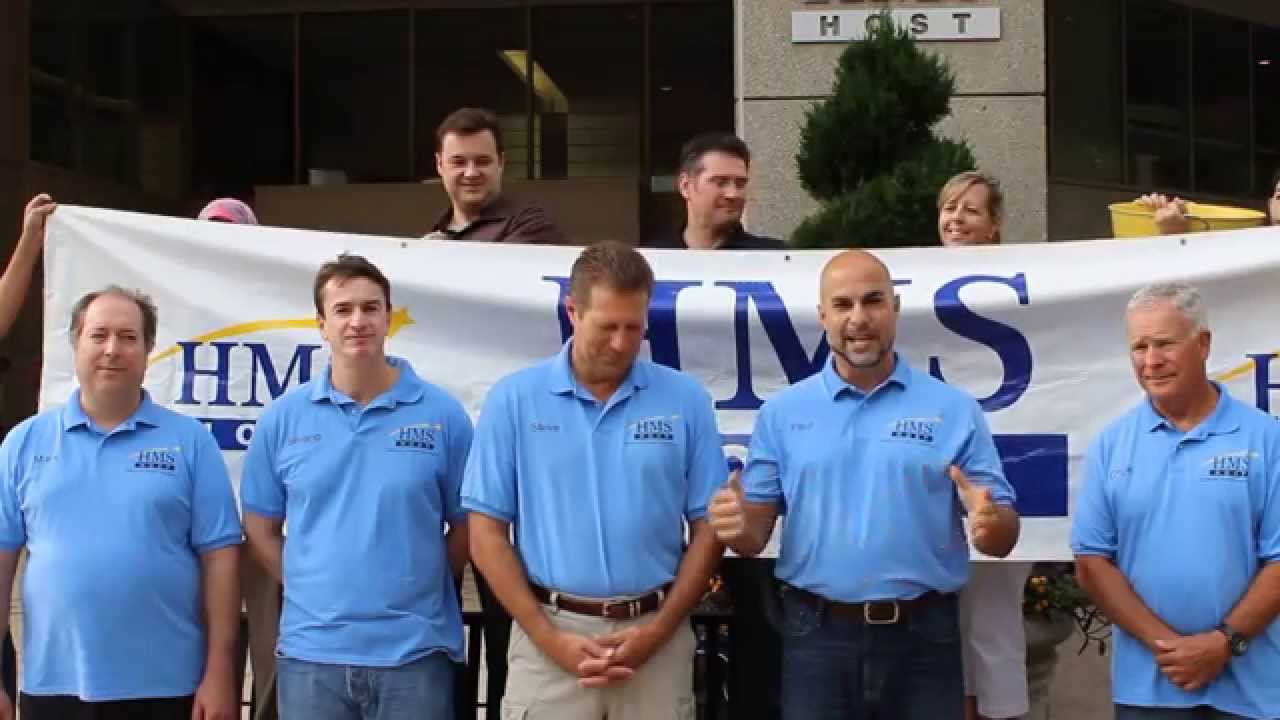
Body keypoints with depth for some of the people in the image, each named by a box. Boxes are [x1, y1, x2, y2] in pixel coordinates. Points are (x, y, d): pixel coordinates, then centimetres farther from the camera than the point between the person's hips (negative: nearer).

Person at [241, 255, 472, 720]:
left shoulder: (442, 414, -2)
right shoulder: (283, 417, 2)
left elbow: (467, 524, 5)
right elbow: (260, 526, 9)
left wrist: (421, 586, 0)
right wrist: (309, 590, 3)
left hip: (415, 651, -1)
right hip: (311, 649, 1)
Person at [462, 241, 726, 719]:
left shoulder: (685, 400, 1)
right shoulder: (514, 400, -1)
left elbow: (708, 528, 3)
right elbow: (487, 535, -1)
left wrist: (657, 631, -7)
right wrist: (550, 638, -9)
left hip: (655, 637, 1)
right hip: (549, 633, -1)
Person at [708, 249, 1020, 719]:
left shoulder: (954, 410, 2)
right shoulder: (782, 413, 5)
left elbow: (1004, 538, 2)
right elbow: (756, 531, 5)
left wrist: (990, 523, -21)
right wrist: (738, 527, -18)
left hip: (923, 636, 0)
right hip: (817, 635, 1)